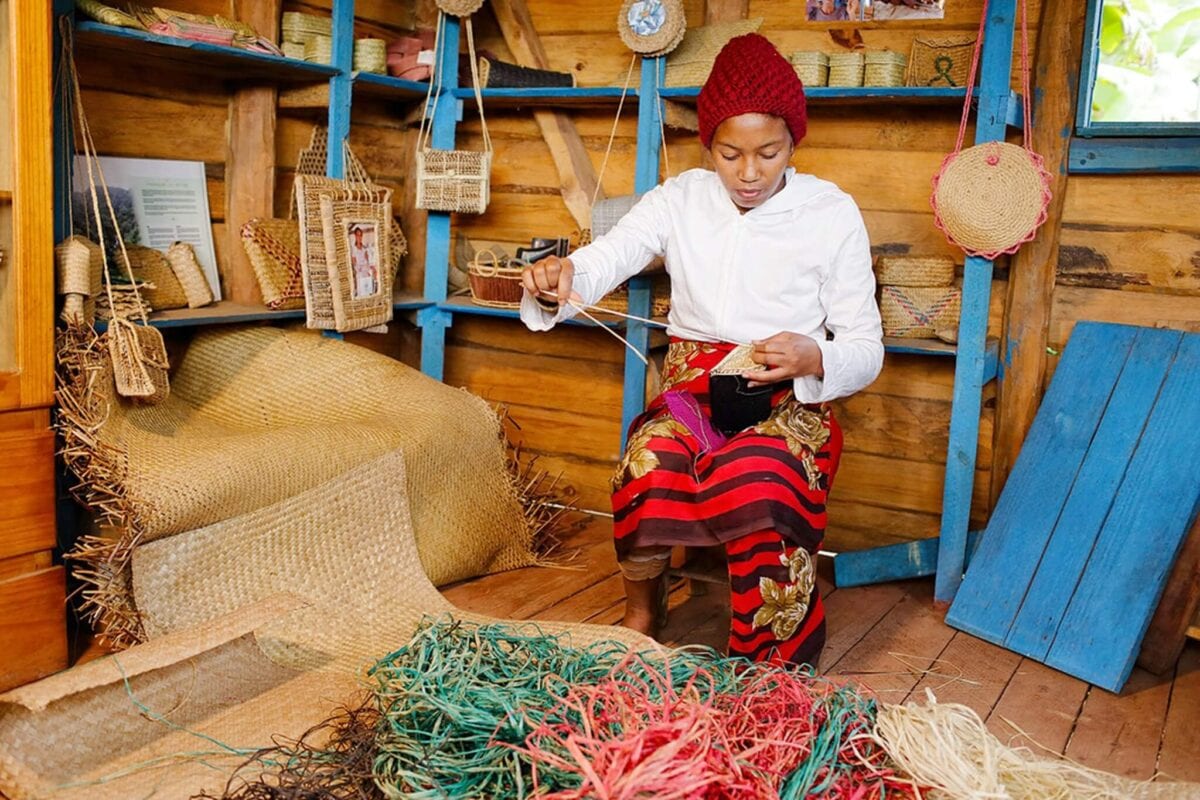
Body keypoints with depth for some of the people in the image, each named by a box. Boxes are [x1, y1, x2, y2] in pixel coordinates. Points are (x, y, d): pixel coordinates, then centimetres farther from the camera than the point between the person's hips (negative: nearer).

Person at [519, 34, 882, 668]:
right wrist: (558, 276, -34)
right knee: (647, 470, -33)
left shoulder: (832, 213, 1)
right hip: (690, 390, 2)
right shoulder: (680, 199, 6)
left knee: (759, 486, -36)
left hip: (787, 402, -1)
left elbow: (864, 350, 2)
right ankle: (638, 616, -2)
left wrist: (813, 359, -21)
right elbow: (604, 259, -9)